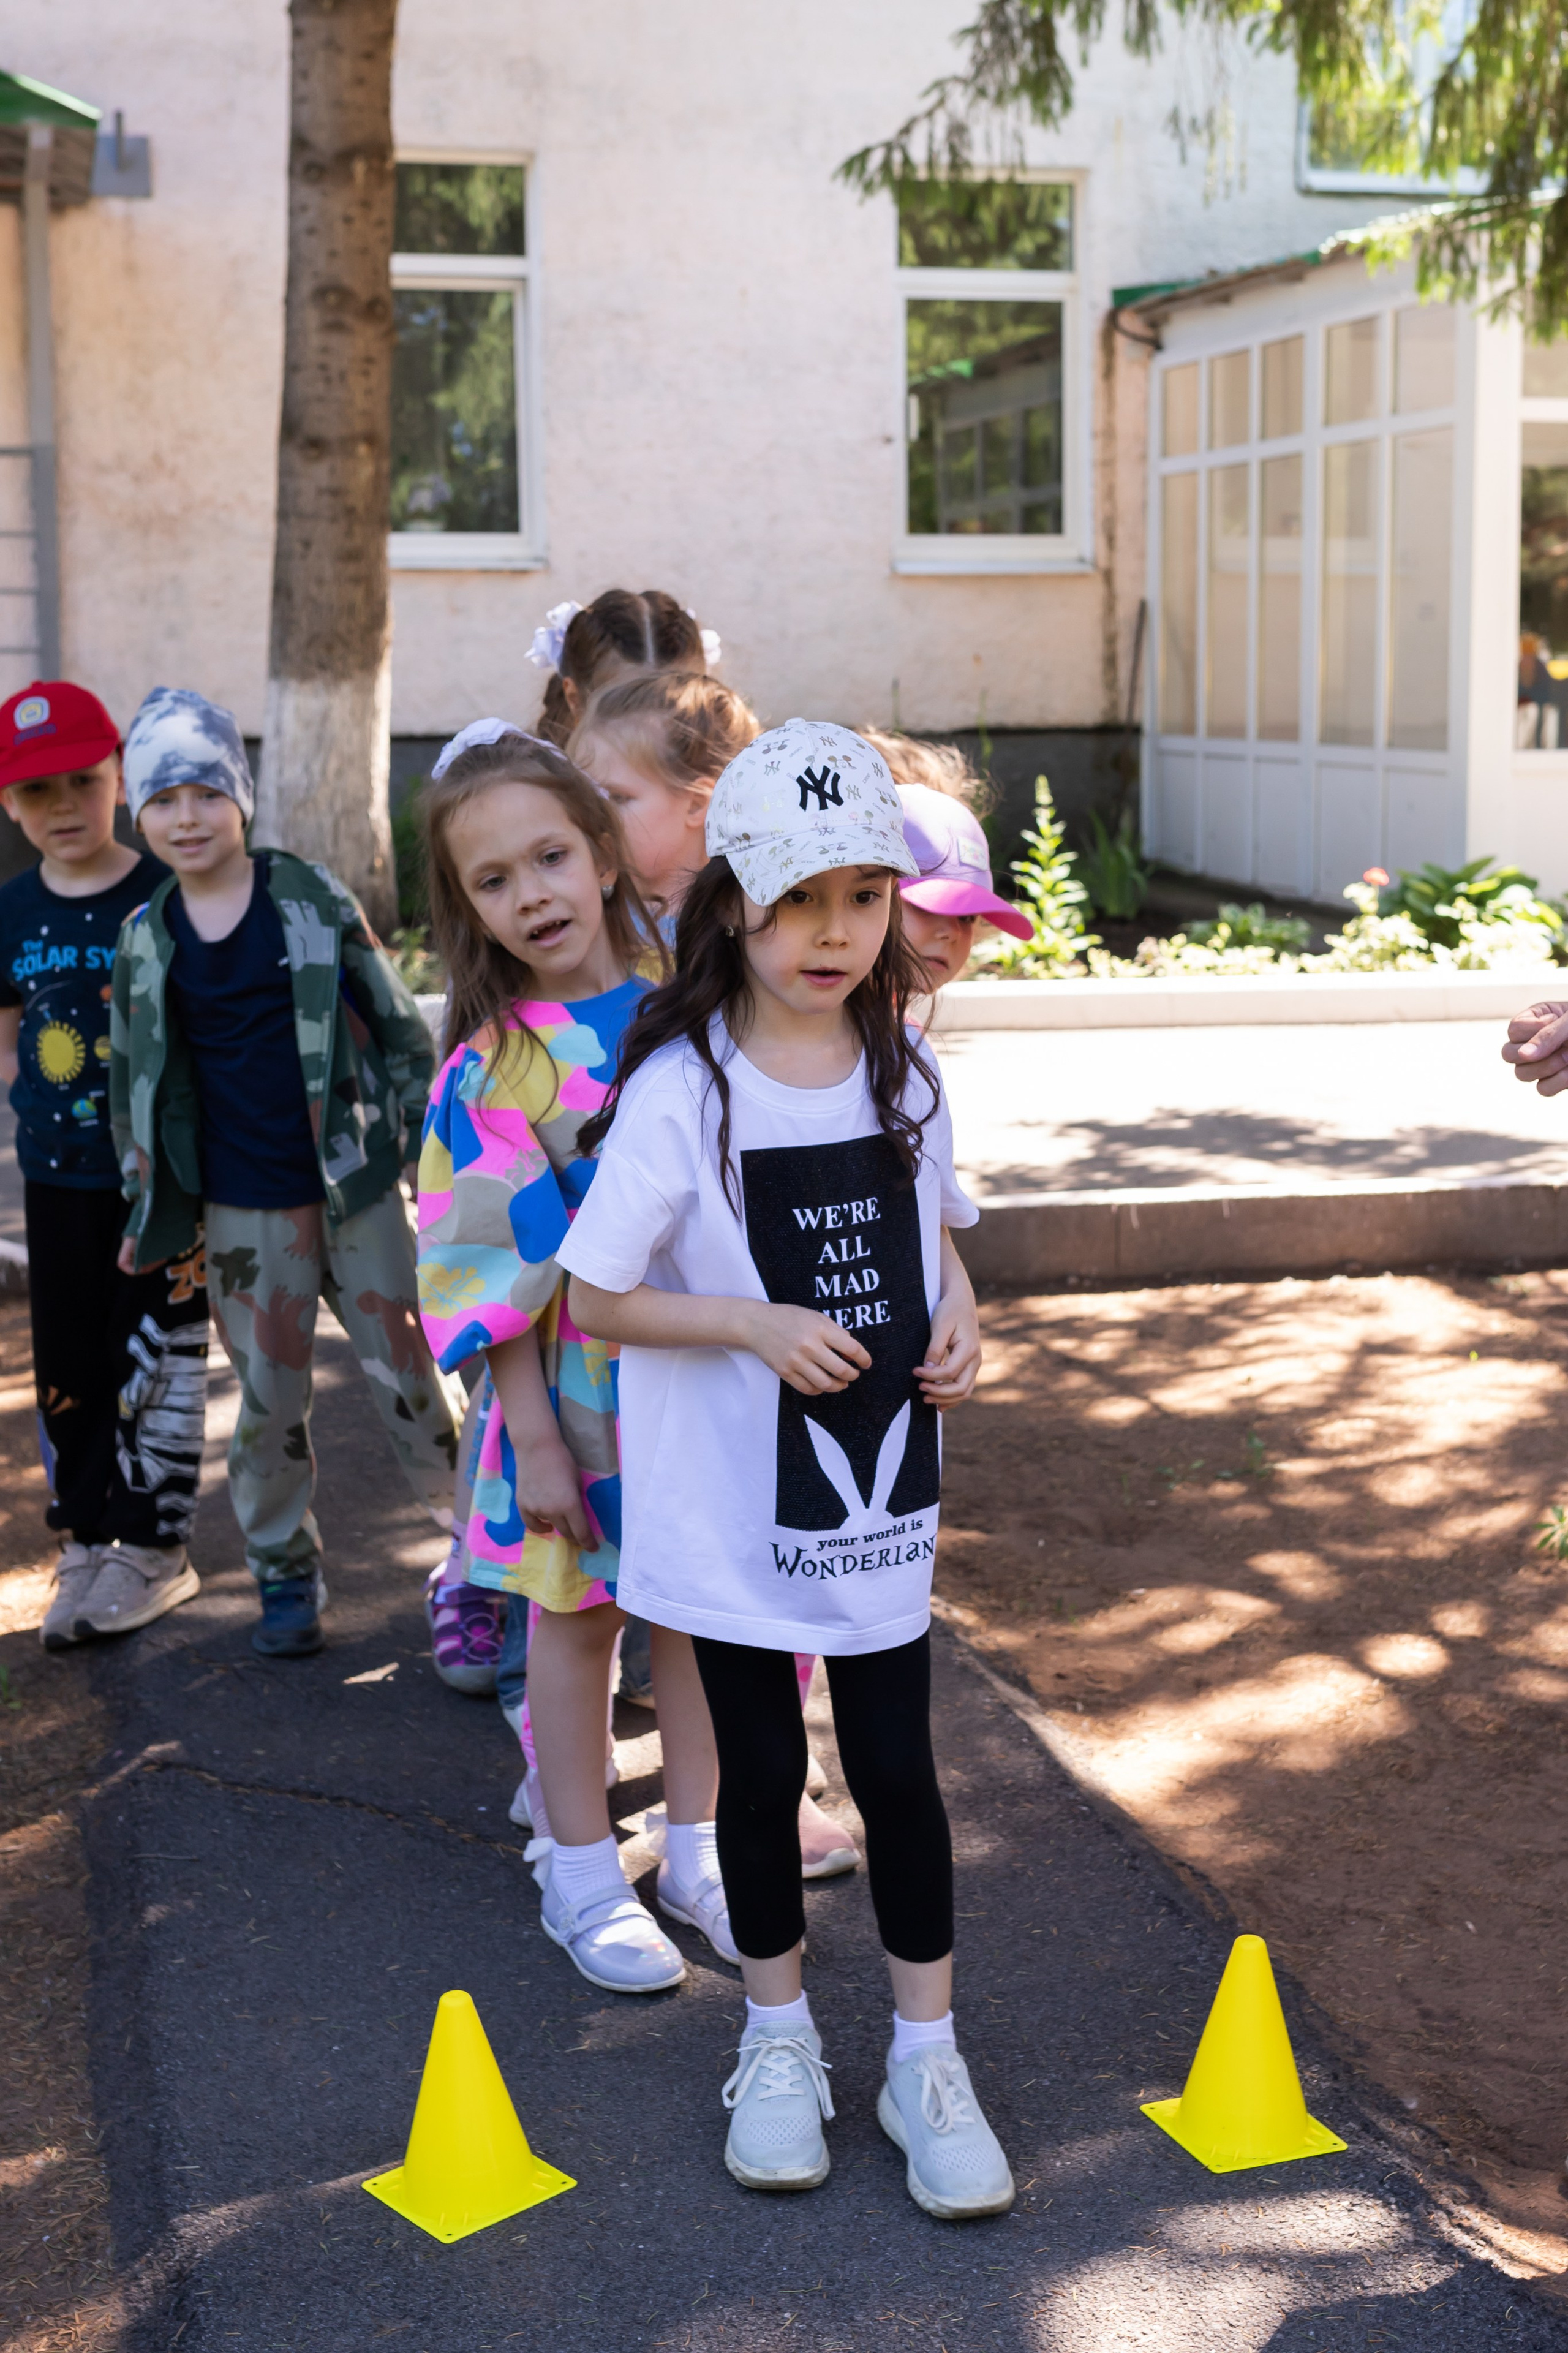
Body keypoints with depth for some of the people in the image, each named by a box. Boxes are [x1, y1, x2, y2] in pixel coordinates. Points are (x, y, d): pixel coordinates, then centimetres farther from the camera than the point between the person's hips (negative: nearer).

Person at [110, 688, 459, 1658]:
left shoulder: (311, 897, -3)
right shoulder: (148, 938, 3)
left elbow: (397, 1024, 1)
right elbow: (141, 1081, 11)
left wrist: (431, 1142, -2)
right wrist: (151, 1209, 11)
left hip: (355, 1190, -2)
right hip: (243, 1212, 2)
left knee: (408, 1374, 4)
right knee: (271, 1399, 9)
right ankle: (287, 1570, 26)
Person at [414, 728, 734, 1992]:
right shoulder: (490, 1070, -12)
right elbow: (496, 1264, -11)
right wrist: (533, 1436, -13)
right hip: (574, 1375, -2)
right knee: (575, 1610, 12)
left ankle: (699, 1845, 33)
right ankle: (582, 1871, 28)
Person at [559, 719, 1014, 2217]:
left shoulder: (900, 1068, -1)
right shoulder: (682, 1088, -15)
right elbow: (594, 1299, -11)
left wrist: (957, 1322, -6)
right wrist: (759, 1325, -22)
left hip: (881, 1490, 3)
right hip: (735, 1505, -3)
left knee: (896, 1770, 8)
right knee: (761, 1775, 13)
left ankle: (925, 2059, 25)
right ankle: (778, 2040, 33)